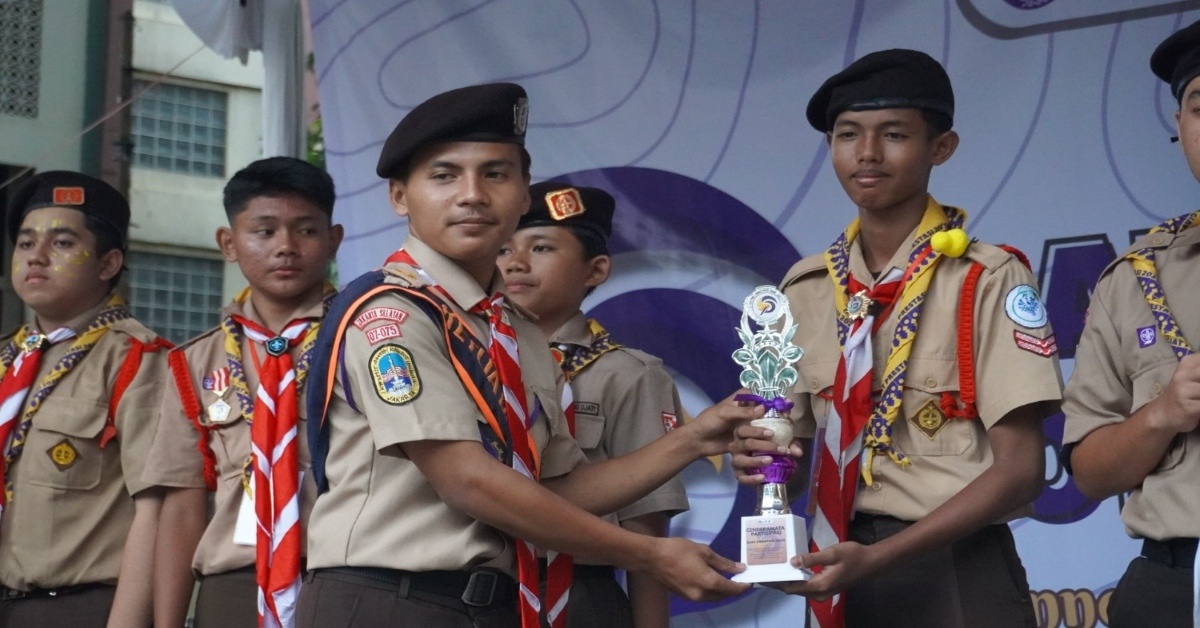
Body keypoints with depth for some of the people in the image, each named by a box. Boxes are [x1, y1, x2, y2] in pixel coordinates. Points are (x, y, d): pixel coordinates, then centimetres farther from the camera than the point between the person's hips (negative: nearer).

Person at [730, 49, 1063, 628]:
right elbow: (797, 443, 12)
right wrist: (760, 456, -11)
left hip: (954, 573, -4)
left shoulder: (988, 280, -8)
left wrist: (879, 557, -20)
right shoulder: (805, 289, 7)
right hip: (841, 570, 4)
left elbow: (1019, 469, -12)